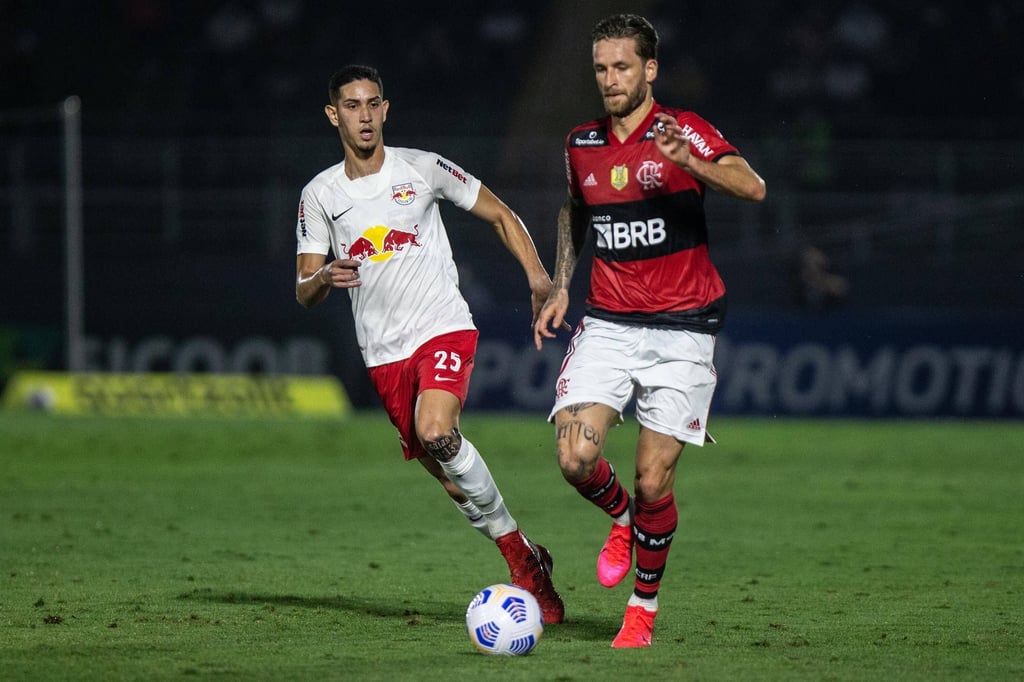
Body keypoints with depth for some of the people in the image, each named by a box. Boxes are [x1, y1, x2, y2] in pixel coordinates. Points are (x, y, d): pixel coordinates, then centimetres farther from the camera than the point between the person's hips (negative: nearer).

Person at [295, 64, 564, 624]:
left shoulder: (422, 169, 1)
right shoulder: (320, 195, 5)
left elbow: (500, 215, 10)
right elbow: (303, 292, 4)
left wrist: (537, 274, -6)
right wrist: (325, 277, -20)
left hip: (444, 330, -3)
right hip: (383, 353, 3)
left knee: (437, 432, -28)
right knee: (449, 476, 0)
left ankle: (523, 558, -15)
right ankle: (526, 561, 18)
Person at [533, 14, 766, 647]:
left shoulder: (683, 131, -7)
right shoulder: (582, 144, 9)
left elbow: (753, 187, -23)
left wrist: (688, 161, -40)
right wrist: (560, 286, 18)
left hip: (681, 331, -4)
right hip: (607, 326, 4)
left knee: (654, 482, -6)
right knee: (575, 459, -14)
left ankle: (645, 604, 17)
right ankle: (622, 517, 20)